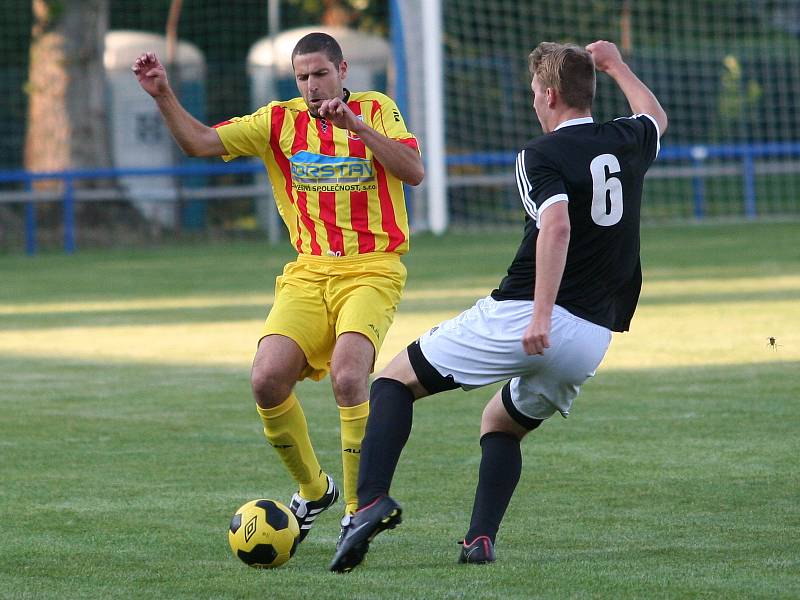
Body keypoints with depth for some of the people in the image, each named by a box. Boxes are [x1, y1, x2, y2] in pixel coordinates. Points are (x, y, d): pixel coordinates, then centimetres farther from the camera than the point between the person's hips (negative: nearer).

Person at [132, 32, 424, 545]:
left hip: (372, 271, -3)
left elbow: (414, 172, -12)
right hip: (309, 272, 4)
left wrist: (356, 125, -20)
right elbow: (200, 142, 2)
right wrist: (164, 96, -13)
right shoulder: (280, 121, 8)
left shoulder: (376, 110, 2)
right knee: (267, 381, -15)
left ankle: (358, 512, -11)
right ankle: (312, 491, 11)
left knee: (348, 378, -26)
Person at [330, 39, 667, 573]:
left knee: (396, 379, 8)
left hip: (521, 321, -6)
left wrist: (541, 315, -32)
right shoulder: (627, 143, 12)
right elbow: (657, 117, 38)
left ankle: (373, 499, -13)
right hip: (594, 339, 6)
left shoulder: (541, 155, -8)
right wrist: (616, 66, 52)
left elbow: (557, 225, -26)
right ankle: (482, 538, 8)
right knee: (502, 423, 29)